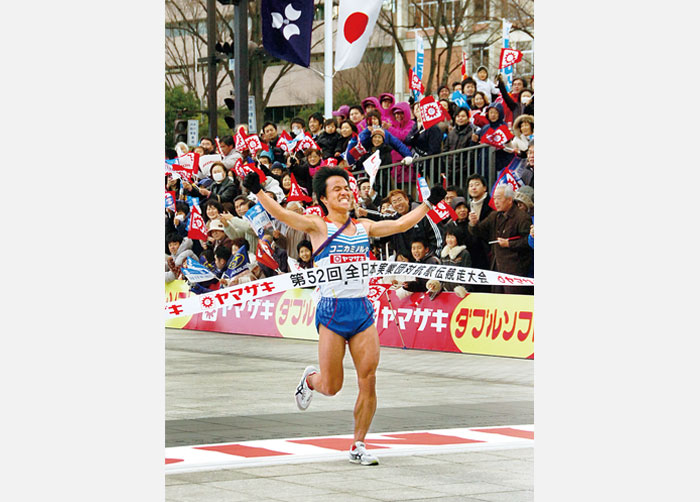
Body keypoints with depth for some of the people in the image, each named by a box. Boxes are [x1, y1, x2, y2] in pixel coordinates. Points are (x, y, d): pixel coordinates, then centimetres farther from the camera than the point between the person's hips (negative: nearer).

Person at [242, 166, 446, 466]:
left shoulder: (364, 227, 14)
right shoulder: (319, 227, 0)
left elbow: (401, 224, 23)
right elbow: (281, 214, -12)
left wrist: (429, 203, 22)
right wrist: (257, 191, -25)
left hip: (363, 310, 4)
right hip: (332, 311, -4)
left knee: (368, 382, -4)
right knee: (331, 387, -1)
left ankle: (358, 446, 9)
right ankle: (310, 379, 36)